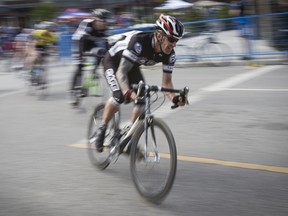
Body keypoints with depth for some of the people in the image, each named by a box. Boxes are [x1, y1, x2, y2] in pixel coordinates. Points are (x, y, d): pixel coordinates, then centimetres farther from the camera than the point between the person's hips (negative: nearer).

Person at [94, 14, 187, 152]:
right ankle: (101, 130, -6)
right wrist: (128, 92, -59)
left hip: (132, 65, 6)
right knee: (119, 96, -27)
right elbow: (121, 72, -42)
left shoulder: (169, 54, -23)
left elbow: (166, 82, -17)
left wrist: (174, 98, -37)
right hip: (113, 61, -6)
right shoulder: (139, 42, -41)